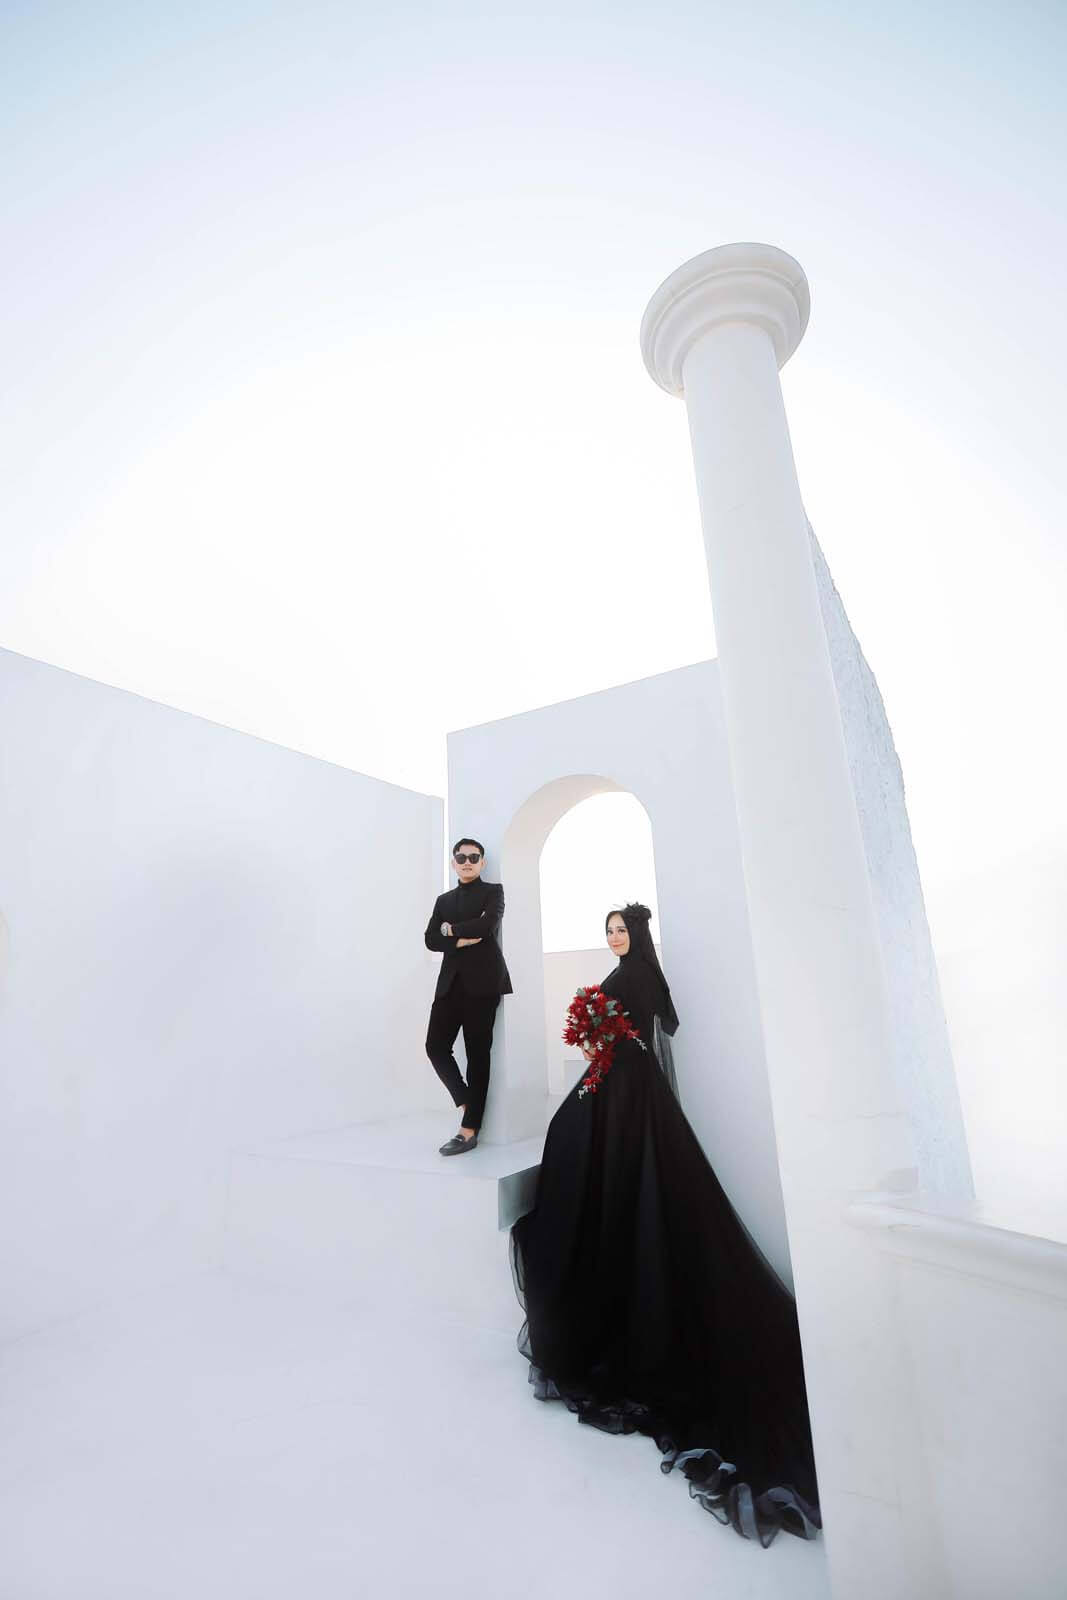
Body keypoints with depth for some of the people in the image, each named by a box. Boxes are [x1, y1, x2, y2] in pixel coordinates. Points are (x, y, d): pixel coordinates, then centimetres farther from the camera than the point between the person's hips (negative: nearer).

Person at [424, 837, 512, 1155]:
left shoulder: (493, 891, 6)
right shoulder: (443, 900, 19)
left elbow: (488, 924, -13)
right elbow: (431, 939, 8)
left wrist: (452, 929, -1)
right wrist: (461, 941, -9)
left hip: (482, 982, -4)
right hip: (451, 983, 5)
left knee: (477, 1054, -1)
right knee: (436, 1047, -4)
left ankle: (469, 1129, 7)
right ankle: (467, 1102, 16)